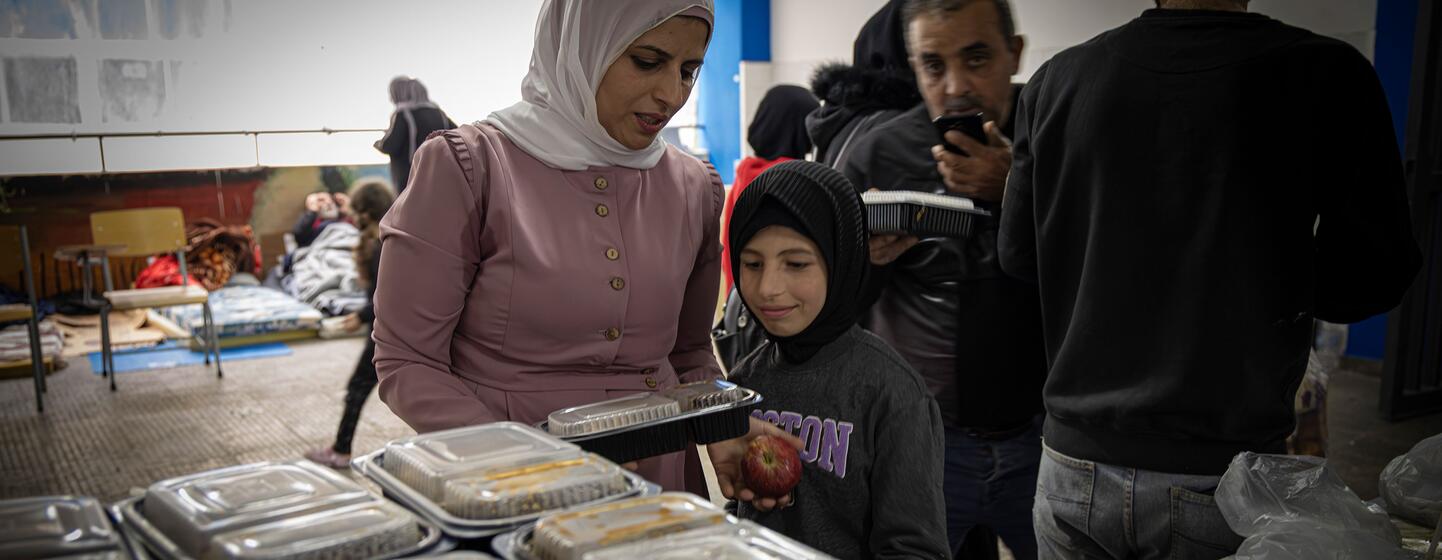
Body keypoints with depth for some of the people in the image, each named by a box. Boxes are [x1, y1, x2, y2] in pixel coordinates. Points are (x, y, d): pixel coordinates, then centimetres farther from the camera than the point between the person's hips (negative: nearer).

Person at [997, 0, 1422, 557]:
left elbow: (1018, 256, 2)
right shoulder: (1331, 75, -12)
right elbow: (1373, 279, -6)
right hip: (1224, 478, -2)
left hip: (1077, 465, 2)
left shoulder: (1056, 79, -6)